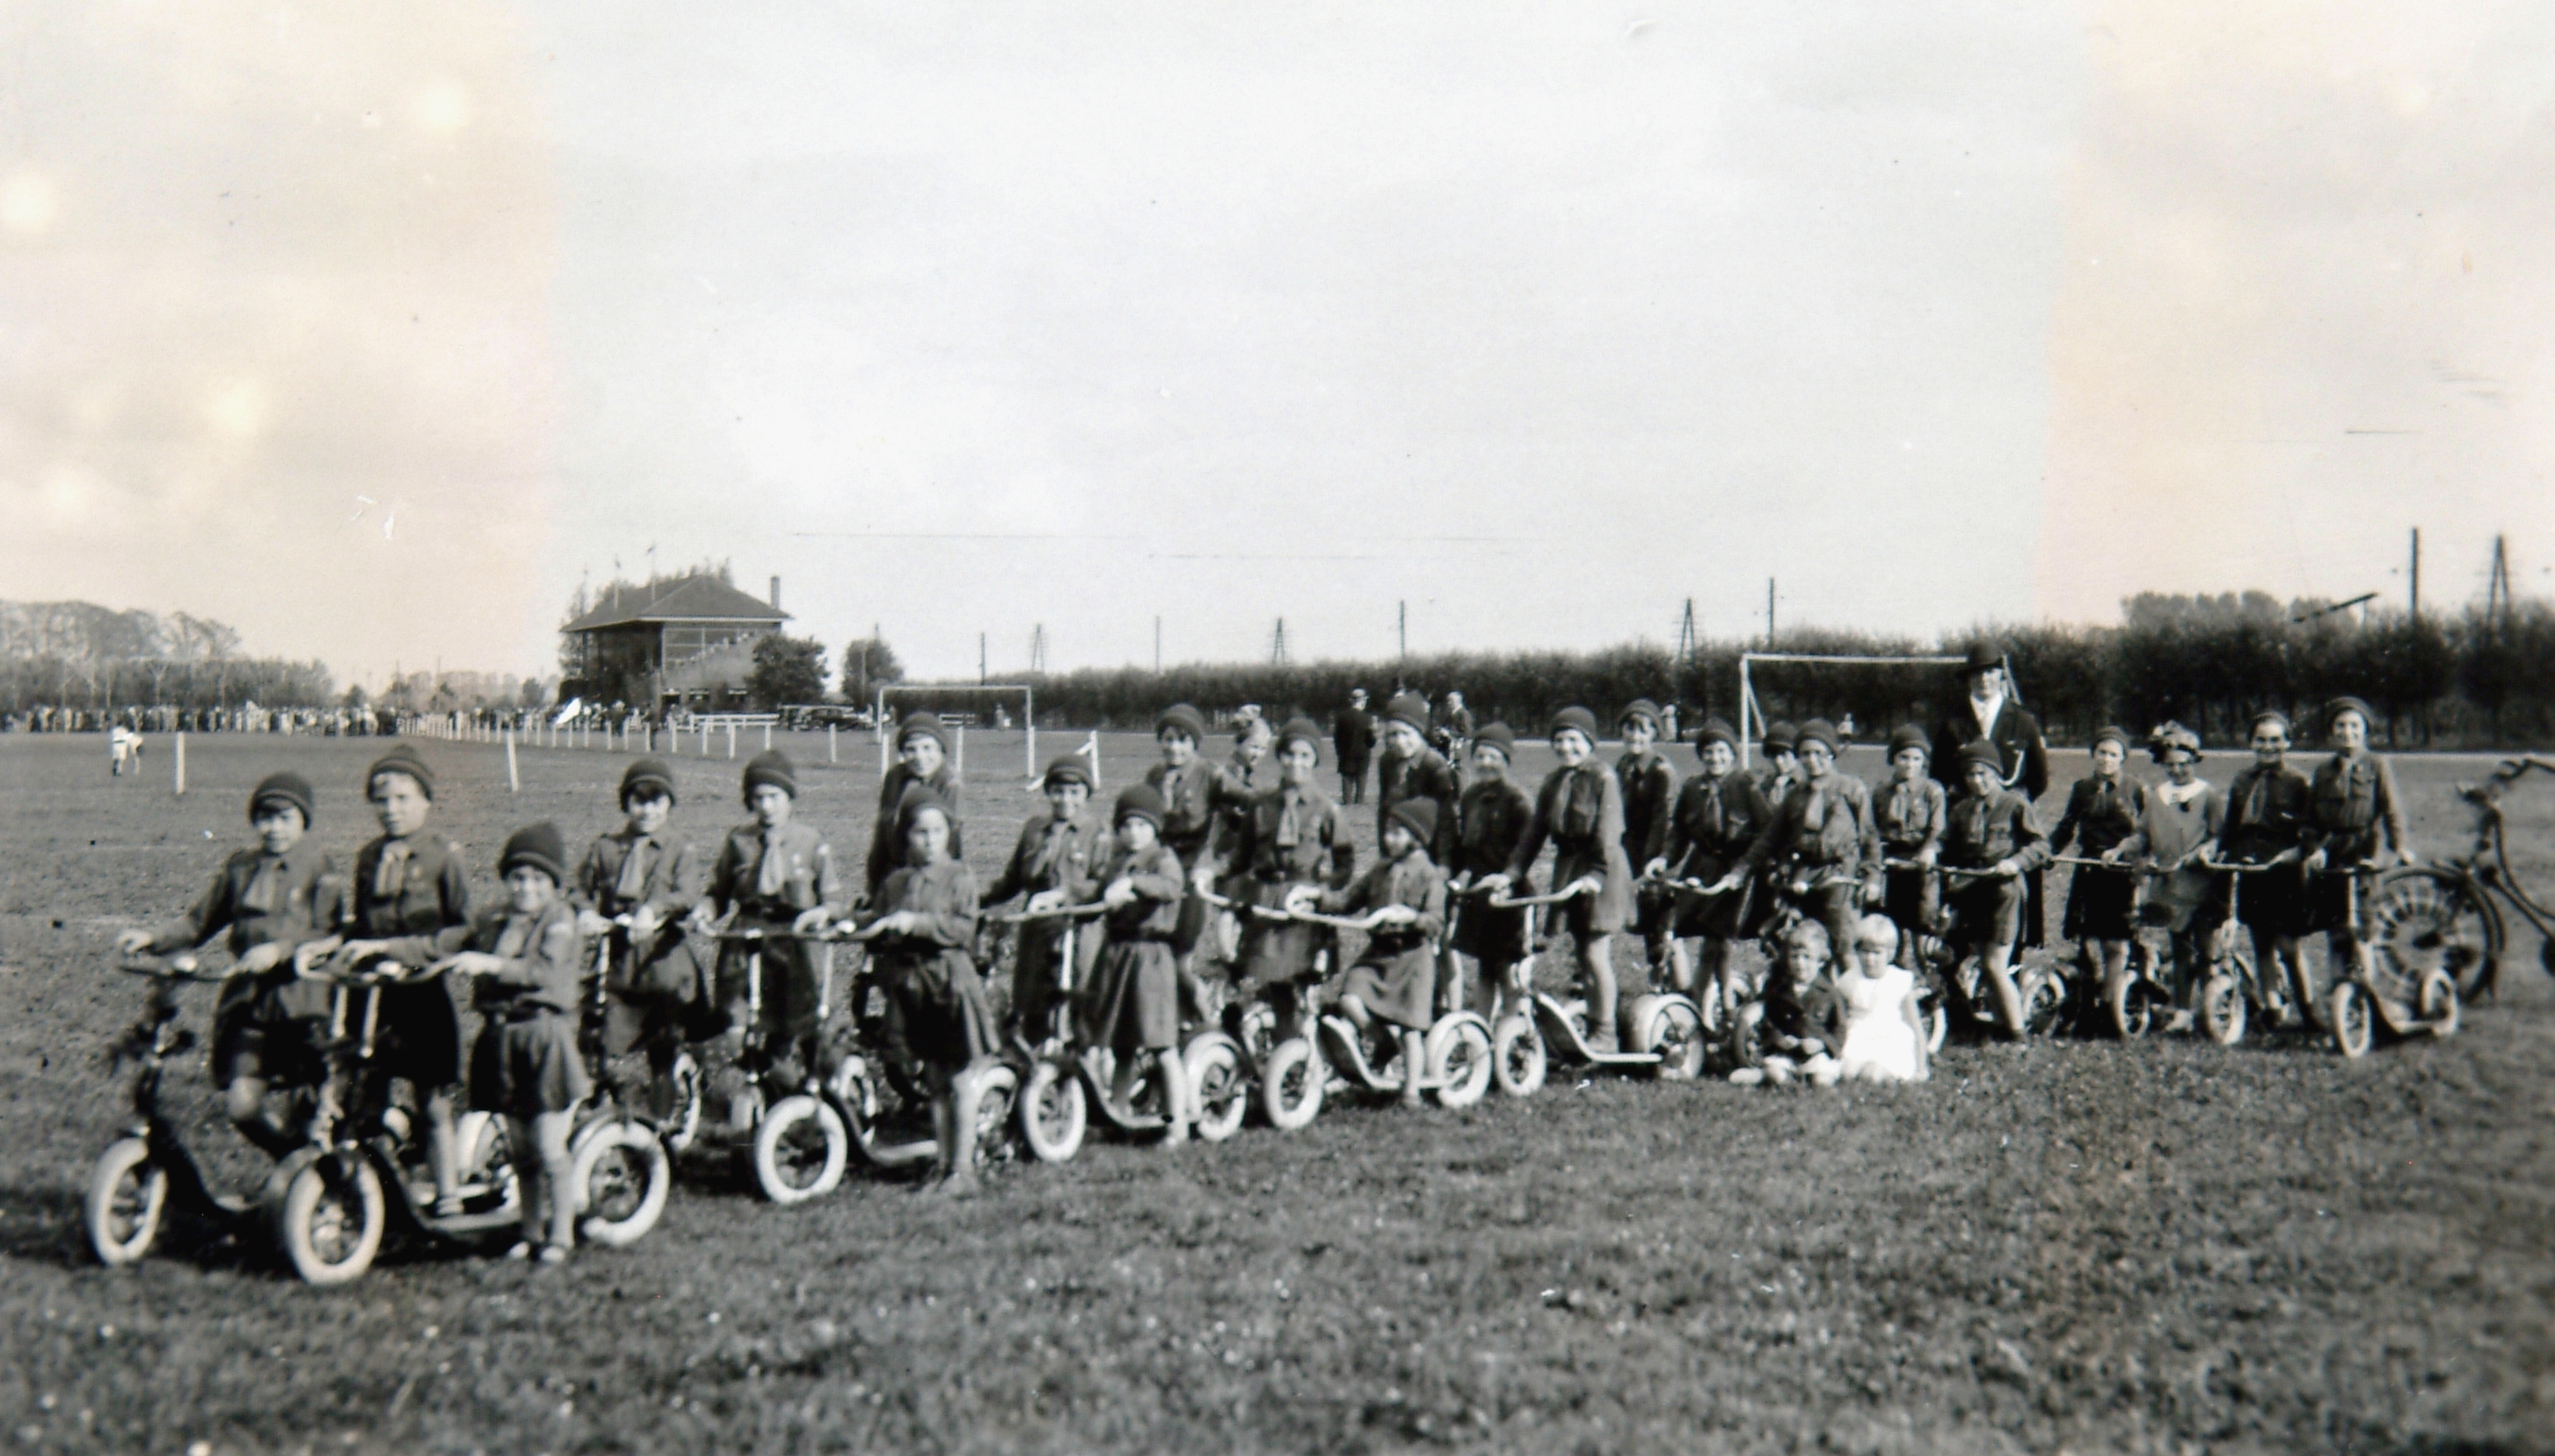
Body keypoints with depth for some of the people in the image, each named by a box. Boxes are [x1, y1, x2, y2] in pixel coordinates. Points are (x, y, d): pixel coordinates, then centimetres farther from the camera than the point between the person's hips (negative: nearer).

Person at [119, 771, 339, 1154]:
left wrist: (280, 950, -25)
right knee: (241, 1103, -8)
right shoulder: (238, 867, 12)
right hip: (248, 999, 3)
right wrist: (152, 938, -3)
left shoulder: (318, 866, 0)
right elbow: (198, 922, 15)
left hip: (303, 997, -3)